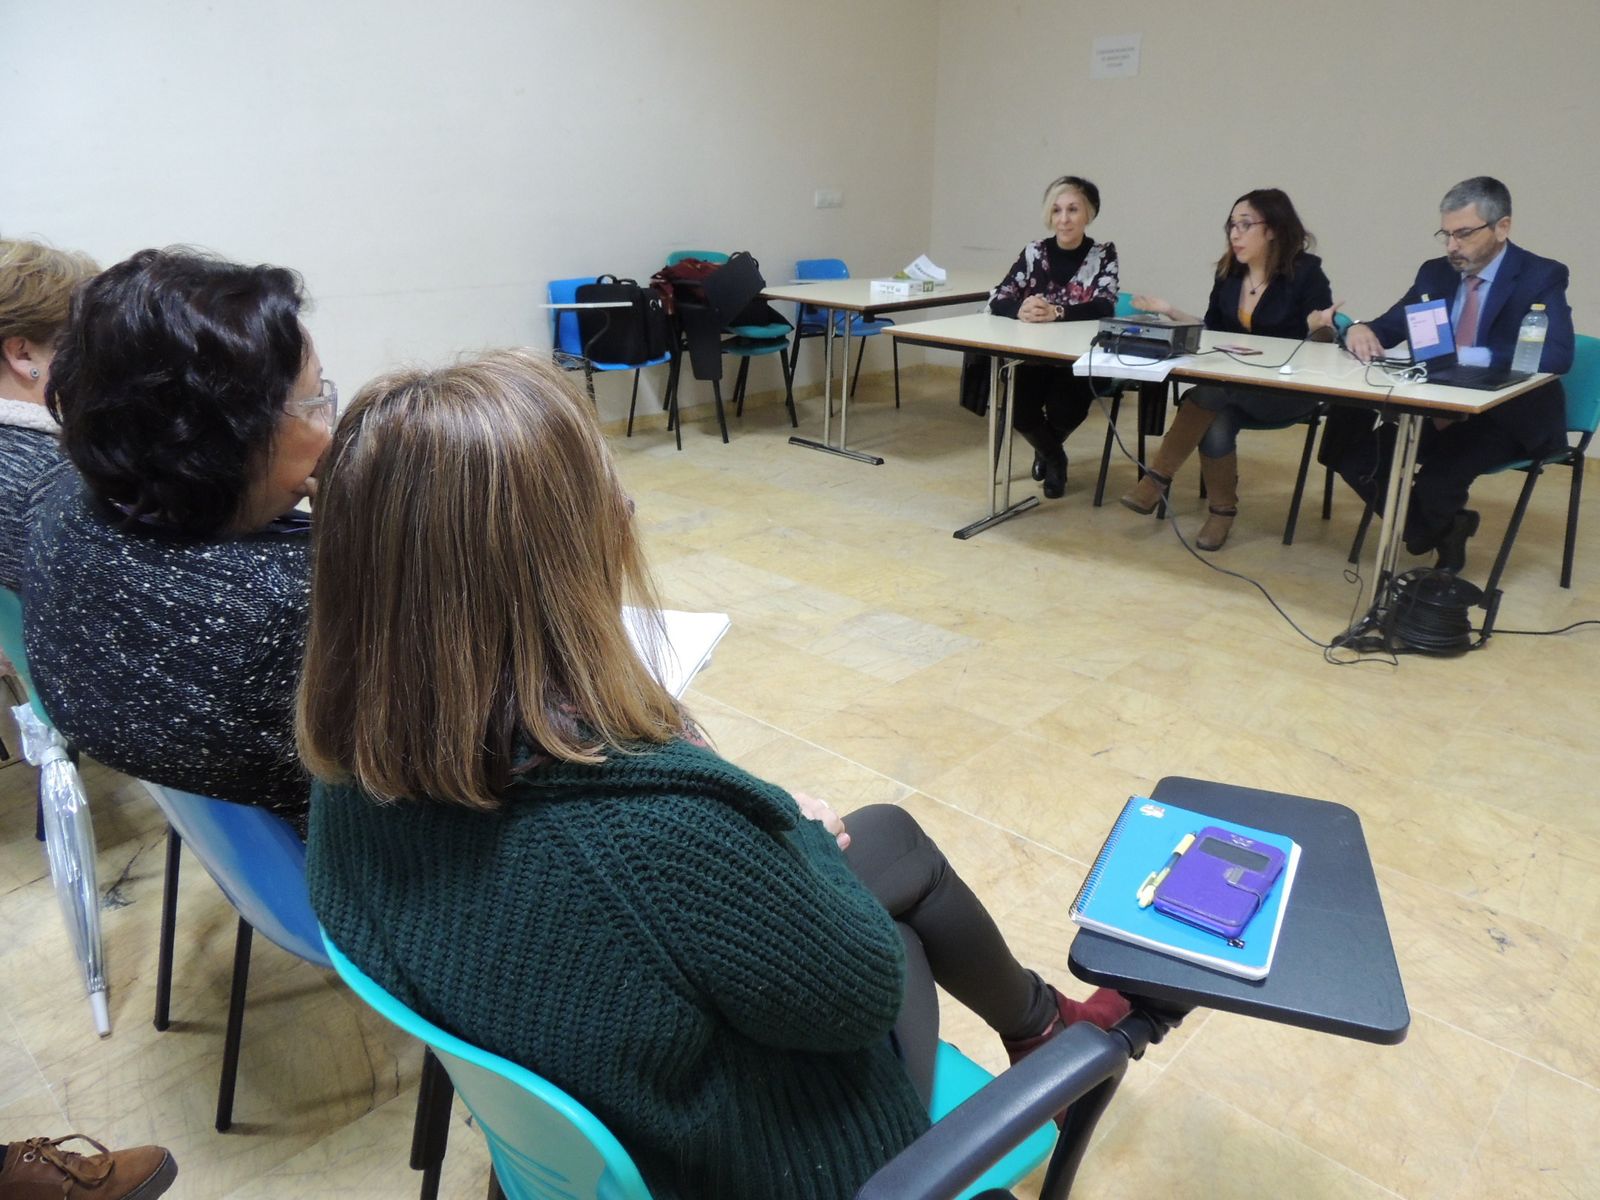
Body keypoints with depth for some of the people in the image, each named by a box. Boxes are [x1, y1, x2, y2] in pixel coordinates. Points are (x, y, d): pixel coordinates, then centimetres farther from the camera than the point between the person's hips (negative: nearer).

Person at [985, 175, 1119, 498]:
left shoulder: (1103, 254, -2)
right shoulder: (1034, 251, 2)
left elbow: (1104, 307, -18)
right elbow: (996, 300, -8)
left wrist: (1056, 312, -36)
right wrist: (1021, 309, -32)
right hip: (1033, 357, 2)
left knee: (1064, 411, -27)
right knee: (1018, 410, -23)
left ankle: (1048, 451, 15)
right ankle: (1053, 456, 15)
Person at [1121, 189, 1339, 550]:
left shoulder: (1305, 272, -8)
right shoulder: (1228, 272, 6)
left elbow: (1323, 342, -6)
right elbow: (1214, 331, 14)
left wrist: (1317, 325, -28)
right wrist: (1170, 312, 5)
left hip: (1291, 390, -4)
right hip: (1234, 386, 5)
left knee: (1211, 391, -33)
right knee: (1216, 426, -29)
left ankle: (1159, 476, -24)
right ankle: (1222, 510, -9)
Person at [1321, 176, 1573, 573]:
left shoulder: (1542, 277, -7)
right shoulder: (1435, 273, 9)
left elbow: (1558, 355, -22)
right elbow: (1387, 328, 7)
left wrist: (1469, 356, -35)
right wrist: (1359, 330, -19)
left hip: (1512, 420, -6)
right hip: (1442, 409, 6)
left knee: (1441, 468, -33)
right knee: (1350, 445, -15)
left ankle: (1419, 536, 3)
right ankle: (1443, 527, 4)